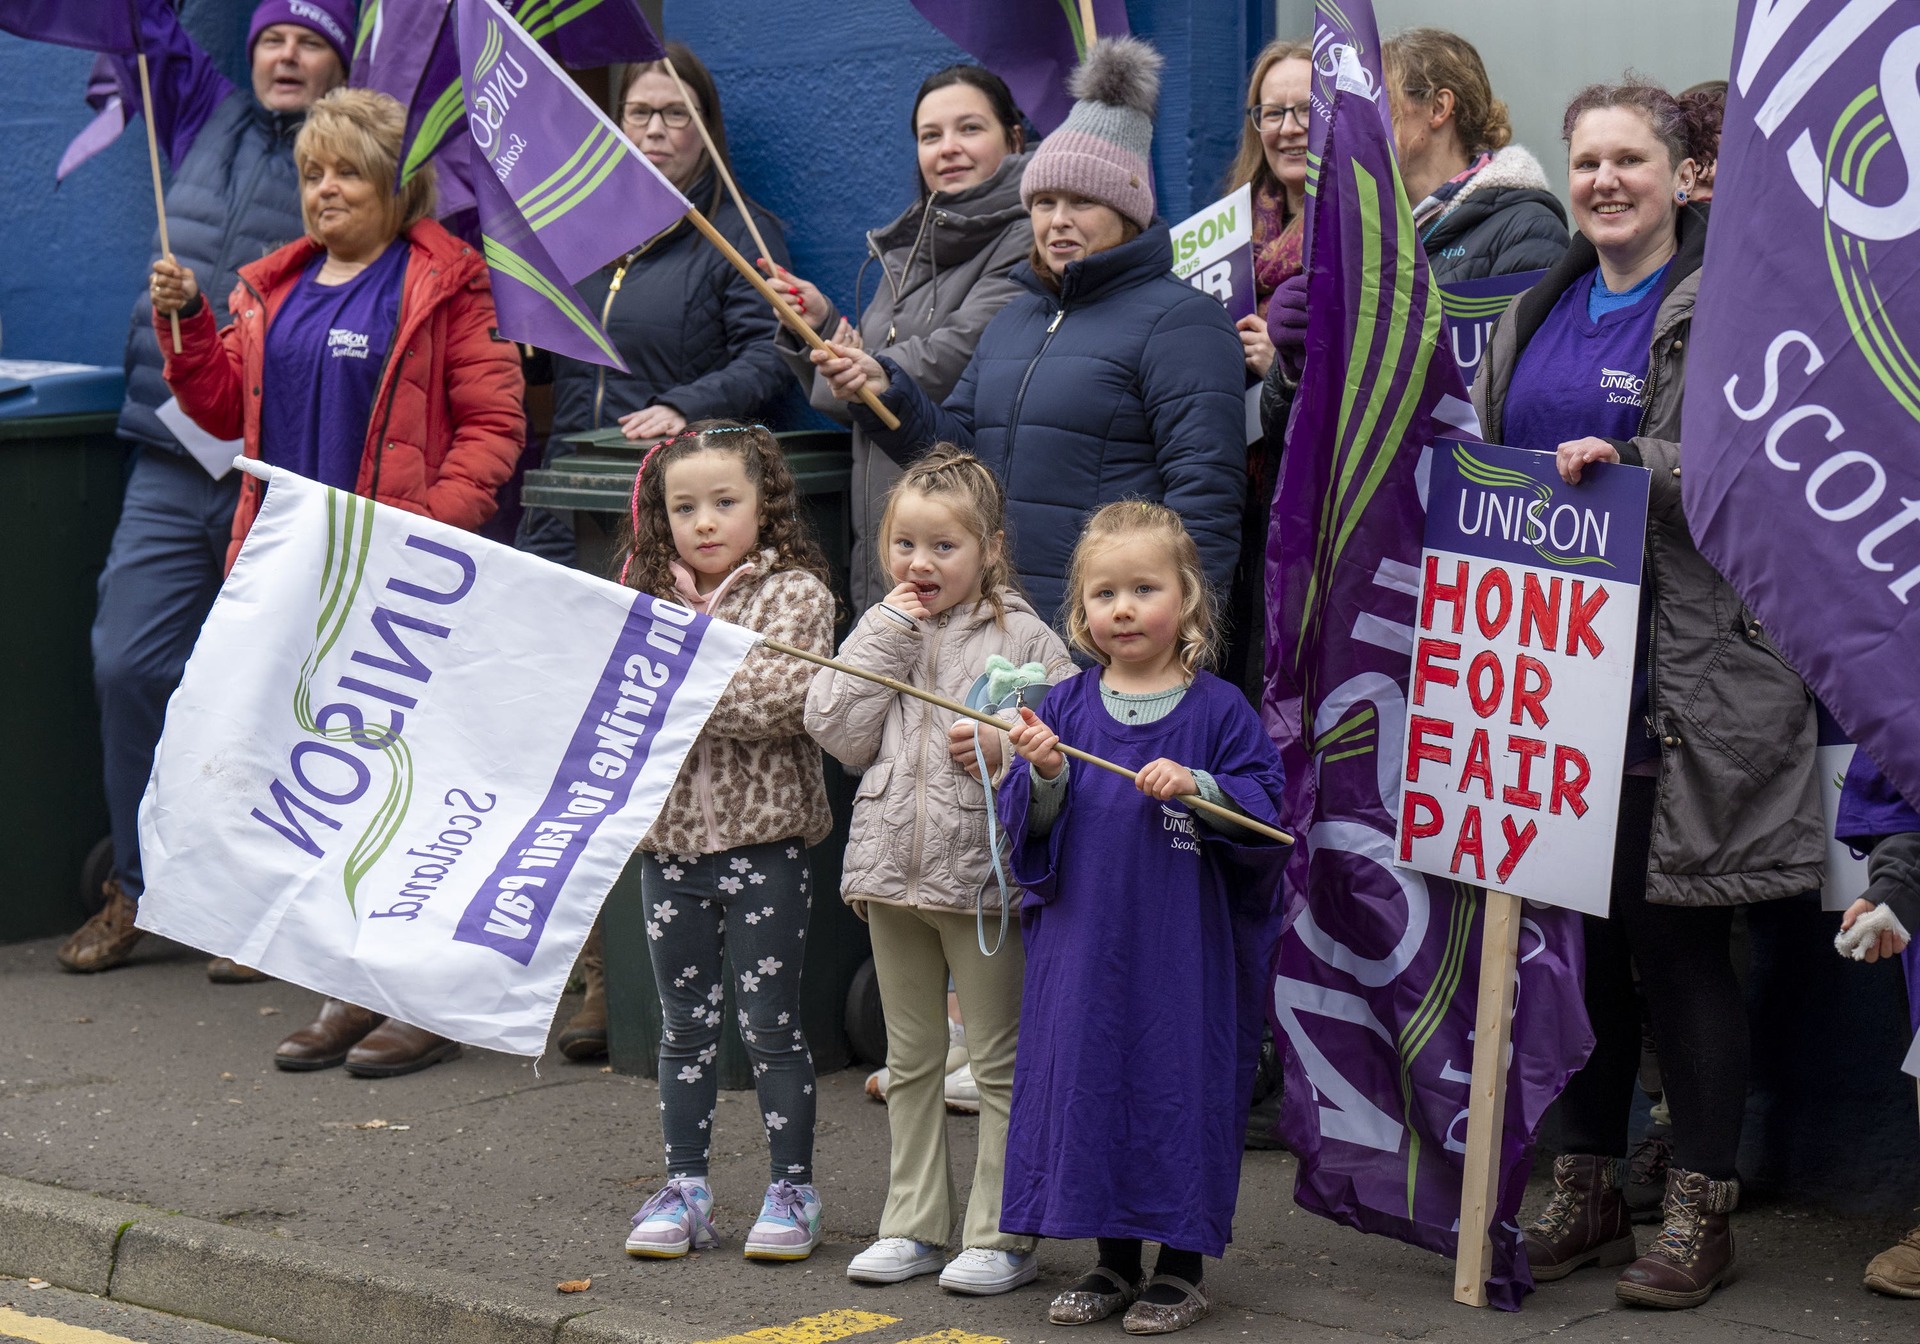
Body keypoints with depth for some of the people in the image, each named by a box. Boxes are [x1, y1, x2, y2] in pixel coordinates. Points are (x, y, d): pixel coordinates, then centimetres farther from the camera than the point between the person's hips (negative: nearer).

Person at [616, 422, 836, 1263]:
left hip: (762, 840, -4)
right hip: (669, 840, 5)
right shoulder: (651, 599, 10)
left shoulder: (795, 593, -5)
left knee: (771, 1026, 2)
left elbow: (784, 700, -18)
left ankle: (793, 1190, 11)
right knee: (684, 1026, 11)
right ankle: (684, 1190, 19)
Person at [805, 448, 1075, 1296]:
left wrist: (1005, 750, -23)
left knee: (998, 1063, 2)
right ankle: (913, 1225, 24)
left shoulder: (1022, 638, -4)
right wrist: (884, 635, -7)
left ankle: (1001, 1237, 9)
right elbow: (838, 733, -4)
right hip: (893, 870, 5)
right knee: (909, 1061, 14)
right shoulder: (881, 634, 8)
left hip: (984, 873, -5)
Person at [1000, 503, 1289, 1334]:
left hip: (1186, 947, -3)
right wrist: (1045, 775, -14)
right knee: (1088, 1082, 8)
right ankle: (1114, 1261, 22)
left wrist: (1199, 789, -21)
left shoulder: (1218, 712, -3)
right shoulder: (1066, 706, 5)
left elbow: (1264, 815, -6)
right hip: (1084, 942, 3)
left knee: (1180, 1084, 1)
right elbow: (1028, 827, 5)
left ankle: (1182, 1266, 16)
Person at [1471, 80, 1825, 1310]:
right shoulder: (1540, 311, 16)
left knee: (1678, 942, -1)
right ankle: (1590, 1186, 23)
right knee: (1576, 939, 11)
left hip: (1678, 687, -6)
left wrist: (1630, 461, -23)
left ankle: (1703, 1210, 11)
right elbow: (1486, 459, 24)